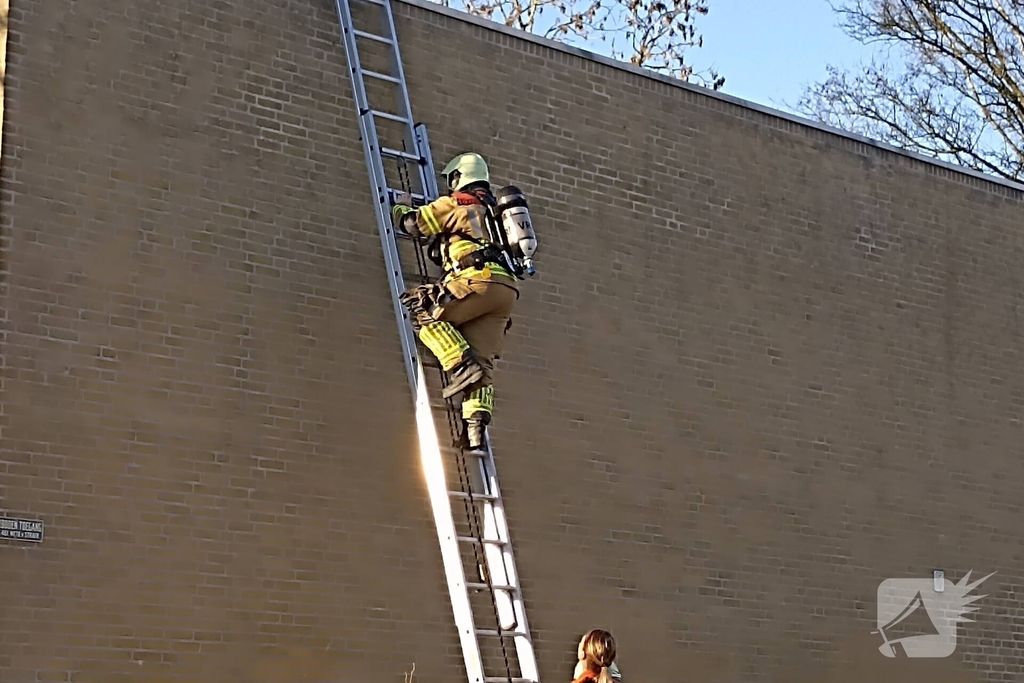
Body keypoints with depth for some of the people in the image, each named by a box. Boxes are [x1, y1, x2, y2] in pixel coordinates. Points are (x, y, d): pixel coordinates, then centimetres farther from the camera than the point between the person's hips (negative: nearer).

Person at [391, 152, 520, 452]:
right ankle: (475, 427, -10)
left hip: (480, 280, -7)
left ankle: (462, 365, -13)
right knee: (481, 362, 3)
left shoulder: (454, 205, 8)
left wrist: (402, 205, 33)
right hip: (507, 289, 7)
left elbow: (410, 223, 12)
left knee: (423, 311, 4)